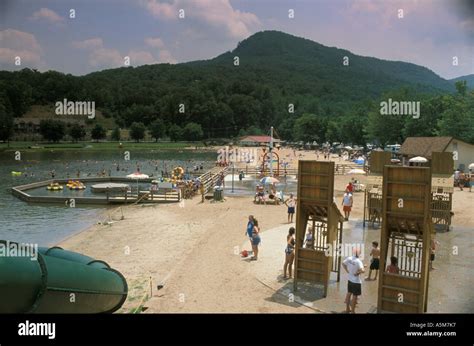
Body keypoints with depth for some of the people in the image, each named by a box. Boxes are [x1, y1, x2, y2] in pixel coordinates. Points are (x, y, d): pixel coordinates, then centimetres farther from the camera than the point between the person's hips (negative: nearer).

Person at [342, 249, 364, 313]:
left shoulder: (349, 258, -5)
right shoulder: (358, 261, -24)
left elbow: (343, 264, 9)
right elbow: (362, 270, -35)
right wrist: (357, 273, -17)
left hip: (350, 280, 7)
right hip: (356, 281, -7)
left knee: (349, 293, 20)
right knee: (355, 296, 6)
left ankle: (347, 309, 34)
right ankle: (352, 311, 15)